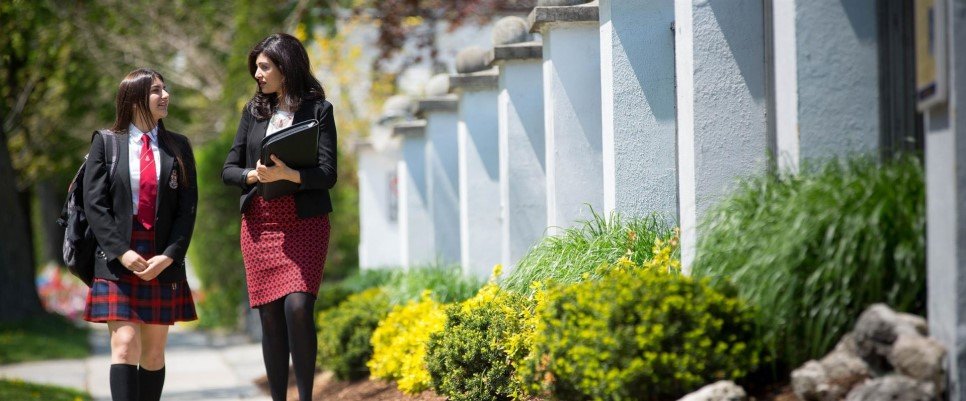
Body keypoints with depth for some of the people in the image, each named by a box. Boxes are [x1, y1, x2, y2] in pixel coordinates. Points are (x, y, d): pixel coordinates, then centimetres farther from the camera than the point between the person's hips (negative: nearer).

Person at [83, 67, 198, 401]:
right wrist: (121, 252, -13)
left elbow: (188, 208, 4)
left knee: (153, 352, 5)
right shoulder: (105, 143, 4)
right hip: (118, 261, -2)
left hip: (163, 262, 3)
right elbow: (94, 204, -2)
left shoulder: (178, 148, 10)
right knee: (125, 345, -13)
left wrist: (169, 255, -9)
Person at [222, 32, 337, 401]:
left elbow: (327, 174, -6)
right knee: (270, 316, 2)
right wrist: (254, 175, -10)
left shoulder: (318, 110, 1)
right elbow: (229, 170, 12)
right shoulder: (254, 111, 13)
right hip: (259, 224, 4)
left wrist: (286, 174, -23)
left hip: (304, 222, -4)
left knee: (297, 307, -18)